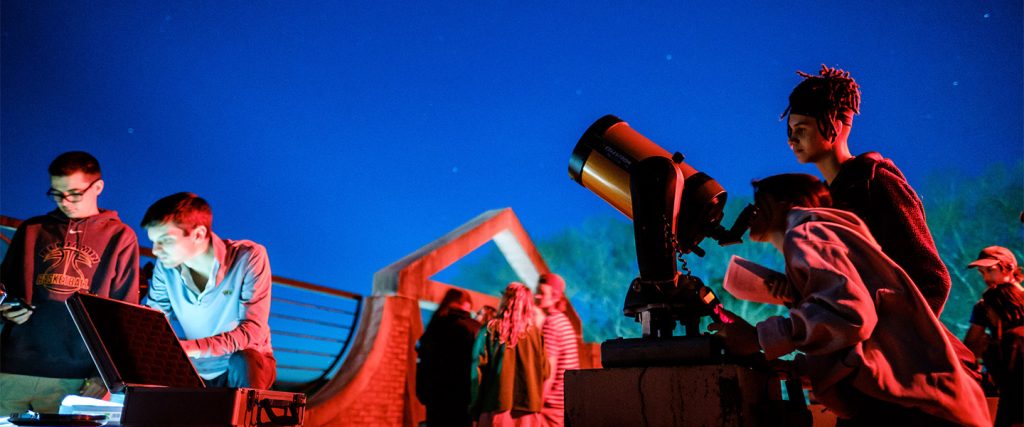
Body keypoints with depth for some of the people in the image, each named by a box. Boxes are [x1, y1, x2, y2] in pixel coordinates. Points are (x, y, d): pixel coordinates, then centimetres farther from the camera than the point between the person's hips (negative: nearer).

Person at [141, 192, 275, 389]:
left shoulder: (248, 258, -19)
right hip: (195, 372, 5)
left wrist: (190, 348, -35)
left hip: (247, 366, -5)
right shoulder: (165, 266, -6)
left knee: (243, 361, -34)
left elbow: (252, 330, -24)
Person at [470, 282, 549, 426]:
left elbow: (477, 369, -4)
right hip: (528, 410, 2)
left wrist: (475, 409, 2)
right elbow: (544, 372, 4)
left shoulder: (489, 331, -5)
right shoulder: (535, 333, -1)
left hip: (497, 405, -1)